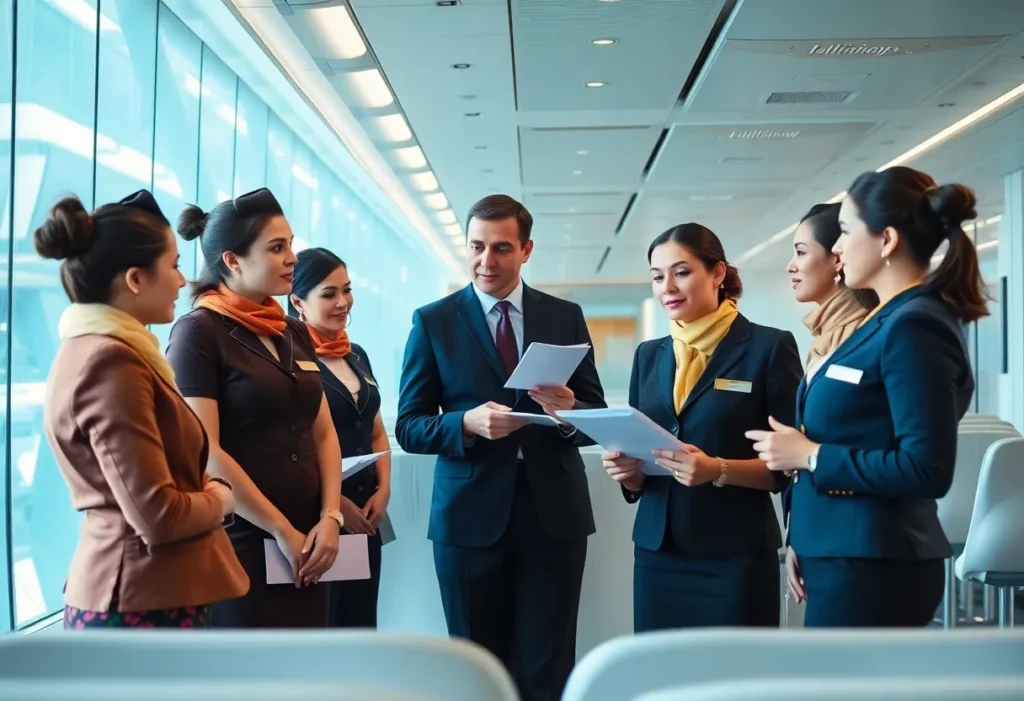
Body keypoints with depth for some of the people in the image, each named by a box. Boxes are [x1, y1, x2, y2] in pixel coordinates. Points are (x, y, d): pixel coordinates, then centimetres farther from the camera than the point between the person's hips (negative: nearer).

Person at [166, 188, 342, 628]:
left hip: (305, 547, 6)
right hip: (239, 544, -6)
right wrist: (282, 531, -11)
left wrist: (330, 518, -2)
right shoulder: (199, 332, -7)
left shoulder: (295, 334, 13)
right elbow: (204, 452, -14)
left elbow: (324, 434, 13)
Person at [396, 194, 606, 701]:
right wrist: (468, 423, -18)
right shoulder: (433, 322, 3)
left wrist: (570, 410, -15)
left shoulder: (566, 317, 7)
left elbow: (597, 417, 8)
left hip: (554, 515, 1)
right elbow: (409, 427, 1)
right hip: (469, 518, 0)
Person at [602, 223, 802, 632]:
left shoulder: (769, 347, -4)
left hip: (735, 556, -4)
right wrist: (627, 470, -6)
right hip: (656, 552, 5)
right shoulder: (648, 356, 12)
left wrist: (719, 470, -21)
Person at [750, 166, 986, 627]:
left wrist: (810, 456, -16)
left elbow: (926, 469, -23)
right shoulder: (886, 322, 13)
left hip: (873, 567, -9)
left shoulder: (914, 327, -16)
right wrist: (803, 543, 16)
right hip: (843, 556, 9)